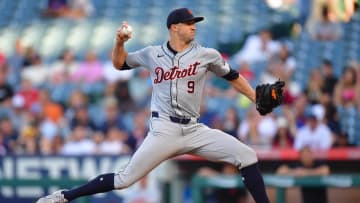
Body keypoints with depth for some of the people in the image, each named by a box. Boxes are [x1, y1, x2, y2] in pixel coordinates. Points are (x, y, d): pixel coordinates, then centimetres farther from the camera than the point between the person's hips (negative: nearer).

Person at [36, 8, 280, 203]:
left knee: (247, 156, -11)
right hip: (163, 131, -2)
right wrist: (120, 42, 1)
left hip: (194, 130, 2)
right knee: (126, 179, -9)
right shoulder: (152, 54, 5)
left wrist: (257, 99, 11)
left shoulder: (207, 55, 3)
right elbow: (120, 63, 20)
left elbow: (232, 76, 16)